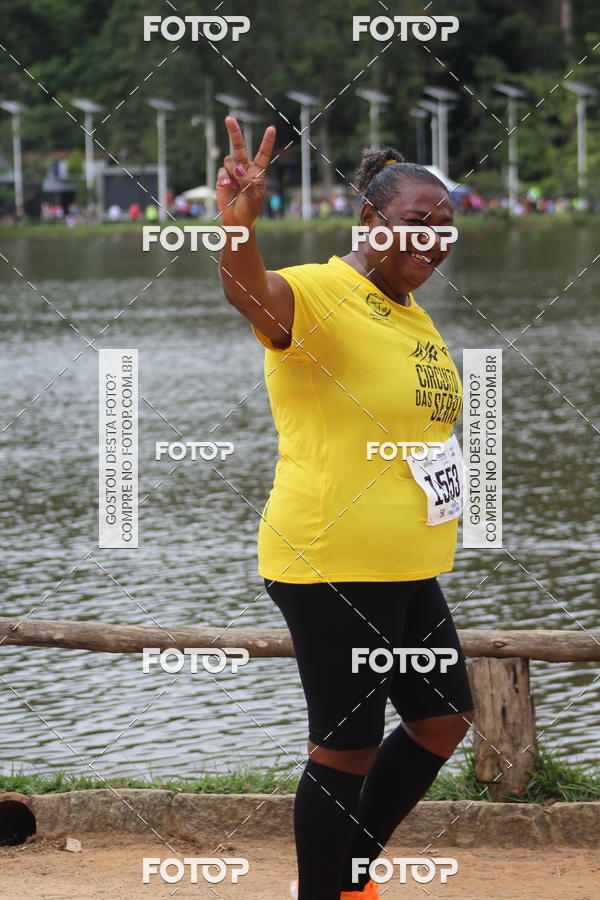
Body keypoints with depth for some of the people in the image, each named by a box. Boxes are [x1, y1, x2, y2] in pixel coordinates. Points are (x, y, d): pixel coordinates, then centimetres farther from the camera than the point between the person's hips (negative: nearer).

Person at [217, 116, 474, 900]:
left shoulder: (413, 316, 13)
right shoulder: (315, 294, -15)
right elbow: (251, 293, -39)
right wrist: (238, 224, -60)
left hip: (406, 569, 9)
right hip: (333, 568, -9)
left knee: (443, 720, 16)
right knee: (347, 747, -3)